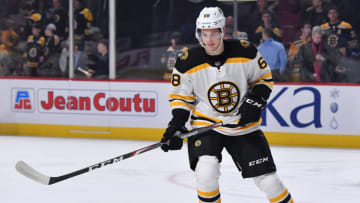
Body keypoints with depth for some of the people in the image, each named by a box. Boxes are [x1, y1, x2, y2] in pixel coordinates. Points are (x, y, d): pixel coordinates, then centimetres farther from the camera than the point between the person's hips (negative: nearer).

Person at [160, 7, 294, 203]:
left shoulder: (244, 52, -13)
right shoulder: (188, 62, -13)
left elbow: (264, 77, 3)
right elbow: (180, 95, 1)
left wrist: (255, 102, -13)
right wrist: (177, 124, -12)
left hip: (244, 126, 1)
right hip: (206, 124, -1)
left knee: (268, 180, 0)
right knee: (206, 172, -25)